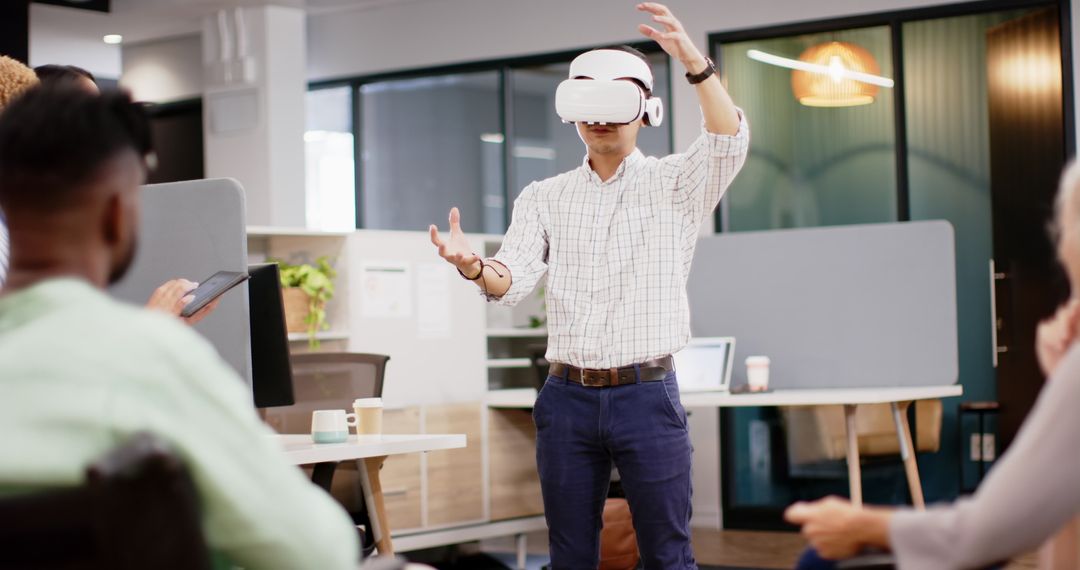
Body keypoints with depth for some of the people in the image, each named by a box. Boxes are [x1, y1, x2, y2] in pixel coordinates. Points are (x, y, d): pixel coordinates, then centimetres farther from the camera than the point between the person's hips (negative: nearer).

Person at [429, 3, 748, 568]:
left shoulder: (673, 184, 3)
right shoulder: (544, 197, 10)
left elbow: (729, 143, -16)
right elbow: (512, 277, -4)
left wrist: (694, 62, -31)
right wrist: (475, 267, -28)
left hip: (646, 395, -2)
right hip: (567, 396, 3)